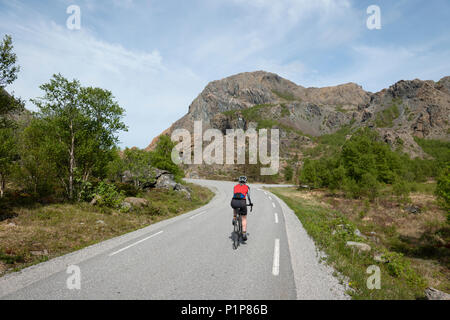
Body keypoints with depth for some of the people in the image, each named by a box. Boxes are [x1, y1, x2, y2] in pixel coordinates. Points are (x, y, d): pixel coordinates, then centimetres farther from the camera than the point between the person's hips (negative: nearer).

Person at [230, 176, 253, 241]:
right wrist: (250, 203, 41)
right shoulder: (247, 187, 18)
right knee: (244, 218, 14)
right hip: (242, 203, -2)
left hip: (234, 202, 2)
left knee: (235, 208, 41)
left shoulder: (235, 187, 23)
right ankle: (244, 234, 3)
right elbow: (248, 197, 24)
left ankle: (234, 218, 23)